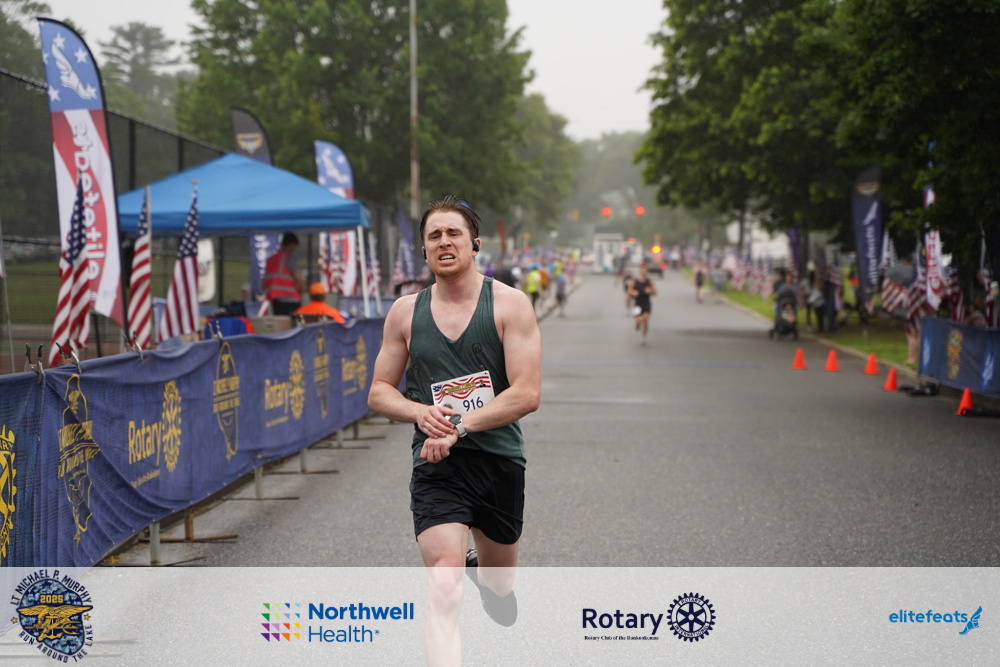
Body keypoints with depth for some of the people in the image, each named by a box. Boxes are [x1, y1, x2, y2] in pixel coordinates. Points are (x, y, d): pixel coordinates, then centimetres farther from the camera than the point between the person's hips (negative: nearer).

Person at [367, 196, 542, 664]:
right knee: (444, 593, -19)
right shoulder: (405, 312, 4)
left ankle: (481, 571, 58)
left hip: (500, 461, 1)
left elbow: (527, 394, -11)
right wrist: (421, 412, -11)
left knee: (500, 587, 22)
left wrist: (459, 426, -19)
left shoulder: (509, 304, -4)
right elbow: (378, 393, 10)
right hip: (437, 467, 0)